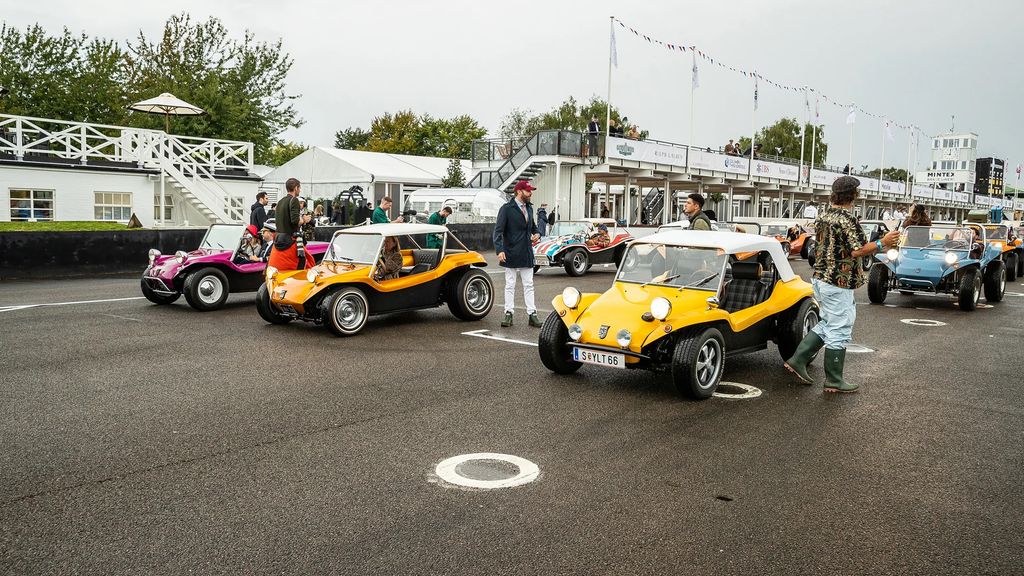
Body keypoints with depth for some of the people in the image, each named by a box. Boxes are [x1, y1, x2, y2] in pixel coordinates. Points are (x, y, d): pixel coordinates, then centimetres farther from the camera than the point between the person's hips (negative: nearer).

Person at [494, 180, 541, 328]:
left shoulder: (529, 208, 11)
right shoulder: (507, 208, -9)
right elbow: (498, 230, -14)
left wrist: (536, 234, 3)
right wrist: (499, 250, -26)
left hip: (527, 253, 5)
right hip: (511, 253, -5)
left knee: (528, 285, 7)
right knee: (510, 285, 4)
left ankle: (532, 315, 10)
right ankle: (508, 314, 12)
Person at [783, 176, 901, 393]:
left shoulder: (823, 215, 8)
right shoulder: (846, 219, -18)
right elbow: (857, 251, -22)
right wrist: (882, 243, -14)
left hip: (820, 277, 9)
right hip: (838, 283, -9)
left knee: (828, 324, 20)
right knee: (839, 330, 1)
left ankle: (798, 359, 15)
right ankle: (834, 381, 9)